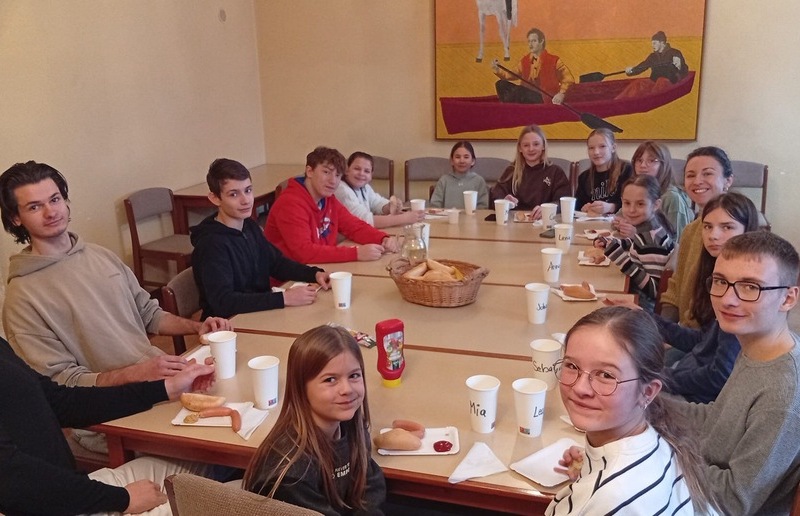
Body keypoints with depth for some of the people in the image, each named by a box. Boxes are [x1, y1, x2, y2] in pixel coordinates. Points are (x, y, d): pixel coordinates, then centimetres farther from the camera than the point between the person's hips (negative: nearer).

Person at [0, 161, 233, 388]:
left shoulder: (103, 257, 11)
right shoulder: (22, 298, -8)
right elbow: (62, 381, -11)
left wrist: (197, 326, 2)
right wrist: (137, 373, -23)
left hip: (161, 374, 7)